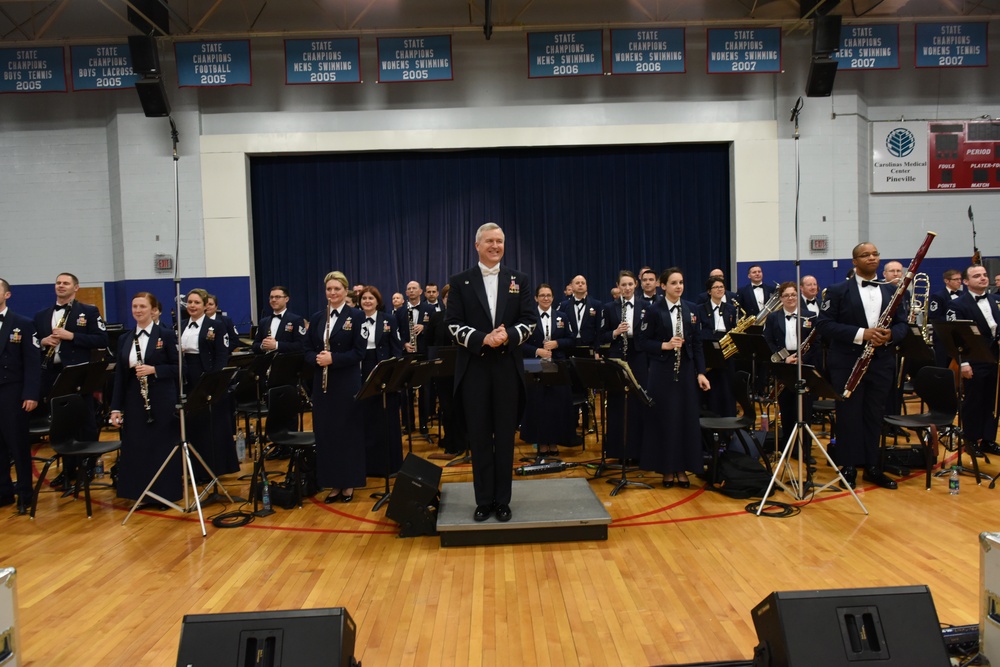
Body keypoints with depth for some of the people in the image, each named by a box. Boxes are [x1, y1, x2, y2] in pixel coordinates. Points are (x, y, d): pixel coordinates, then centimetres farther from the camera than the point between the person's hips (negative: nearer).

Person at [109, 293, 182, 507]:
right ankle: (142, 494, 19)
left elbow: (177, 367, -5)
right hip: (134, 402, 4)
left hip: (162, 401, -4)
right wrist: (115, 407, 4)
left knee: (163, 447, 2)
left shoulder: (166, 335, -3)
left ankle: (166, 493, 14)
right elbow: (119, 375, 8)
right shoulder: (124, 339, 9)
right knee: (137, 448, 7)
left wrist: (154, 370, -20)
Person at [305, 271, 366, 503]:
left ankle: (349, 483, 16)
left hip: (348, 382, -4)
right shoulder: (317, 318, 9)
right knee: (325, 432, 7)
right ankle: (334, 484, 18)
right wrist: (317, 359, -13)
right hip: (322, 383, 4)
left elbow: (359, 352, -9)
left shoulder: (357, 316, -3)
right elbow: (307, 350, 9)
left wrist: (333, 358, -20)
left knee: (349, 431, 4)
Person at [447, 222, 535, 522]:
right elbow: (454, 324, -2)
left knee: (505, 436, 7)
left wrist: (508, 336, -17)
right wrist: (483, 339, -18)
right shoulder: (460, 282, 4)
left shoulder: (519, 280, 7)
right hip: (474, 369, -1)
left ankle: (503, 500, 19)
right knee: (479, 437, 6)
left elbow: (529, 321, 2)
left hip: (508, 368, 1)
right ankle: (484, 500, 17)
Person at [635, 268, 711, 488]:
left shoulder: (691, 309, 6)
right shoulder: (654, 311, -4)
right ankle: (666, 468, 14)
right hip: (662, 371, -3)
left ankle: (682, 468, 17)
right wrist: (664, 345, -18)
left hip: (686, 370, 3)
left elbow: (697, 343, 6)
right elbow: (641, 341, -4)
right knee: (664, 419, 2)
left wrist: (701, 372, -1)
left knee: (687, 418, 5)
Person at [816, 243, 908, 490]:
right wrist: (861, 334, -20)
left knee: (875, 415, 10)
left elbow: (902, 323, 11)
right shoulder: (838, 291, -2)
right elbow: (825, 325, -10)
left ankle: (873, 467, 22)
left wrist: (890, 335, -13)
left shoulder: (891, 291, 11)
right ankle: (848, 467, 15)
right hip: (848, 363, -4)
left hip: (881, 363, 4)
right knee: (849, 415, 3)